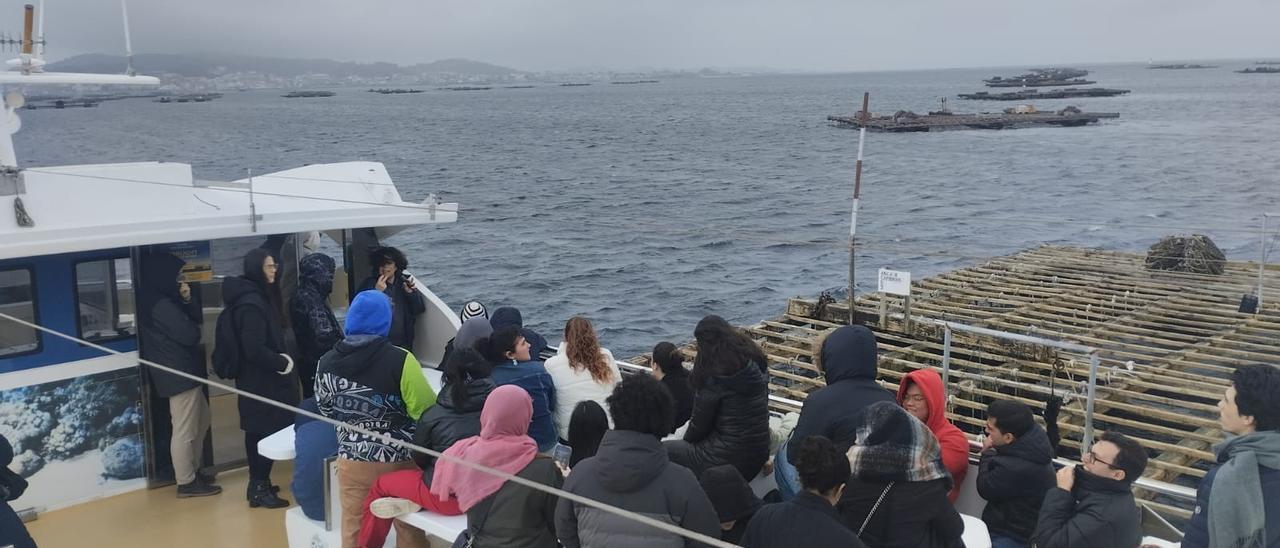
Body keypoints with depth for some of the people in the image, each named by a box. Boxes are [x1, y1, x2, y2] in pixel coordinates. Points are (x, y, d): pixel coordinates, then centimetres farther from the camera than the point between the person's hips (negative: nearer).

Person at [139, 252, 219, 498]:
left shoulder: (166, 300, 12)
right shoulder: (161, 306, -20)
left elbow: (197, 319, 12)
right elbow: (190, 335, -22)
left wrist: (187, 300, -6)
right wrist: (195, 329, 1)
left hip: (184, 371, 11)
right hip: (179, 374, -11)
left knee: (201, 422, 21)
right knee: (184, 430, -3)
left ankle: (193, 471, 30)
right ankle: (186, 483, 5)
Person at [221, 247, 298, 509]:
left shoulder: (255, 296, 10)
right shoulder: (251, 303, -21)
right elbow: (254, 349, -25)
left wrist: (281, 359, 4)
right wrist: (283, 363, -13)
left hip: (257, 379, 10)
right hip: (261, 380, -10)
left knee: (258, 431, 15)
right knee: (267, 432, -3)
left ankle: (258, 484, 25)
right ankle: (260, 489, 4)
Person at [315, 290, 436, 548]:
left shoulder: (327, 362, -3)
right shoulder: (400, 361, -19)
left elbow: (325, 409, 11)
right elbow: (427, 409, -18)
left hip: (352, 460, 4)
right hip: (398, 461, -3)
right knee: (409, 526, 13)